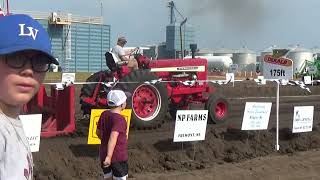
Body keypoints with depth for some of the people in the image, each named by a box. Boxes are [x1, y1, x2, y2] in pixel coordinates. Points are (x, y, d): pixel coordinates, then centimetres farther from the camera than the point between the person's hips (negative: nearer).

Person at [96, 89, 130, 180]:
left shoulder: (104, 114, 0)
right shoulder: (119, 119, -22)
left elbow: (98, 132, 12)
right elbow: (113, 137, -33)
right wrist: (109, 157, -39)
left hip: (104, 153, 7)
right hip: (118, 156, -7)